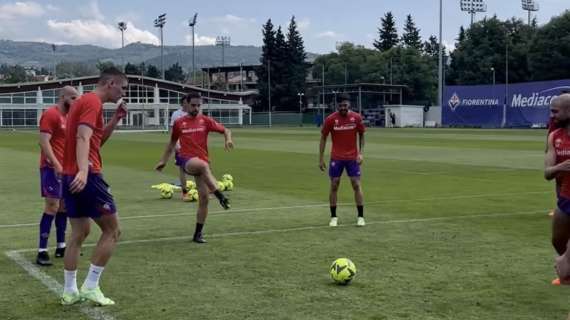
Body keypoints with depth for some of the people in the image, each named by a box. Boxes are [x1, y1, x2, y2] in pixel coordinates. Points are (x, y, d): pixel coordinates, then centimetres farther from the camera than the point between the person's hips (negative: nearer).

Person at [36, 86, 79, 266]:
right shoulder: (51, 114, -11)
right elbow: (44, 142, -19)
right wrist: (56, 165, -25)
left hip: (65, 168, 9)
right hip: (52, 168, -9)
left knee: (64, 207, 12)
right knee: (52, 208, -11)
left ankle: (61, 247, 20)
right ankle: (42, 252, -9)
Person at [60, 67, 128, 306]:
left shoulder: (83, 101, 19)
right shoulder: (93, 102, -11)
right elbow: (83, 138, -26)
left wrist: (116, 119, 16)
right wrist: (83, 171, -38)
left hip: (71, 176, 10)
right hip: (86, 176, -9)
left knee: (79, 233, 14)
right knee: (112, 230, 0)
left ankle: (70, 291, 16)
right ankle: (90, 286, 0)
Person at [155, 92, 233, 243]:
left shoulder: (205, 120, 6)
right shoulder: (179, 123, 7)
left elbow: (226, 130, 7)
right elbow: (172, 143, 20)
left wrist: (228, 140, -15)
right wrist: (163, 161, 19)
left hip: (202, 162, 2)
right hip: (186, 160, -2)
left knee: (204, 198, -3)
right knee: (204, 165, -39)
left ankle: (198, 233, 11)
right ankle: (221, 196, -45)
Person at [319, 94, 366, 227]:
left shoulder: (356, 117, -6)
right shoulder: (330, 119, -8)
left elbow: (361, 135, 7)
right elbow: (323, 138, 0)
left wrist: (360, 153, -5)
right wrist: (321, 159, -3)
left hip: (352, 157, 0)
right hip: (336, 158, 0)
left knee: (357, 185, -1)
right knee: (334, 186, 1)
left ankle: (361, 216, 7)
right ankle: (333, 217, 12)